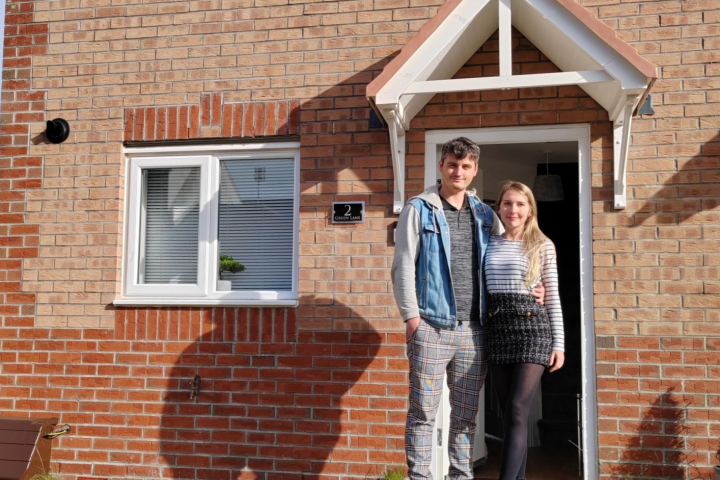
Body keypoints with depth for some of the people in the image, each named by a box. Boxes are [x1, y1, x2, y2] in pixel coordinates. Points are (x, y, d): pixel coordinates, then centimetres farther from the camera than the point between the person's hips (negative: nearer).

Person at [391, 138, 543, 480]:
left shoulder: (485, 215, 13)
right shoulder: (419, 209, 1)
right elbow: (403, 266, -4)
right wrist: (412, 317, -11)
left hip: (473, 330, 4)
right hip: (431, 327, -4)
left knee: (466, 414, 11)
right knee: (423, 412, 0)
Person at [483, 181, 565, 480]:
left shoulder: (543, 246, 4)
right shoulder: (489, 244, 11)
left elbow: (553, 297, 3)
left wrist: (559, 343, -2)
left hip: (532, 326, -3)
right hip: (497, 329, 3)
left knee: (517, 411, -12)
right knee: (508, 415, 7)